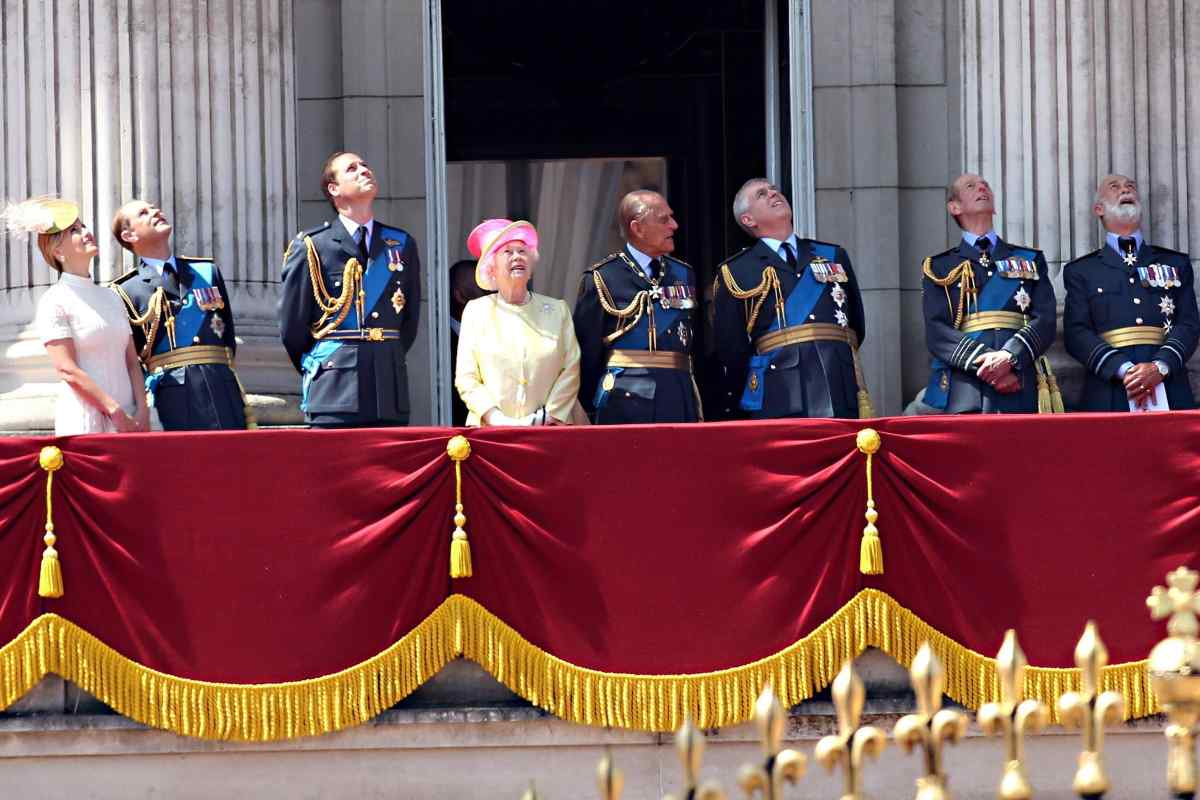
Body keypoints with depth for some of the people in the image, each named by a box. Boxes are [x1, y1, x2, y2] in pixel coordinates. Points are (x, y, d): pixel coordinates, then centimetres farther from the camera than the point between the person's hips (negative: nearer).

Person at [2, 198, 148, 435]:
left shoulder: (111, 298, 16)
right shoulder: (54, 301, -2)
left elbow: (132, 361, 13)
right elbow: (67, 370, -10)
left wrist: (142, 413, -1)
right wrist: (116, 412, -13)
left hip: (125, 417, 5)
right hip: (83, 418, -5)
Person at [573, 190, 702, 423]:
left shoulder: (684, 274, 15)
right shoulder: (602, 279, -1)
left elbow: (695, 343, 17)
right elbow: (587, 354, 0)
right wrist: (590, 412, 1)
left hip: (680, 404, 5)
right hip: (625, 406, -4)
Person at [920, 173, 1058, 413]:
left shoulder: (1030, 261, 20)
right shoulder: (939, 268, 16)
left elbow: (1046, 321, 6)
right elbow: (936, 333, 2)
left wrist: (1009, 356, -14)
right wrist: (984, 362, -14)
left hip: (1022, 394, 1)